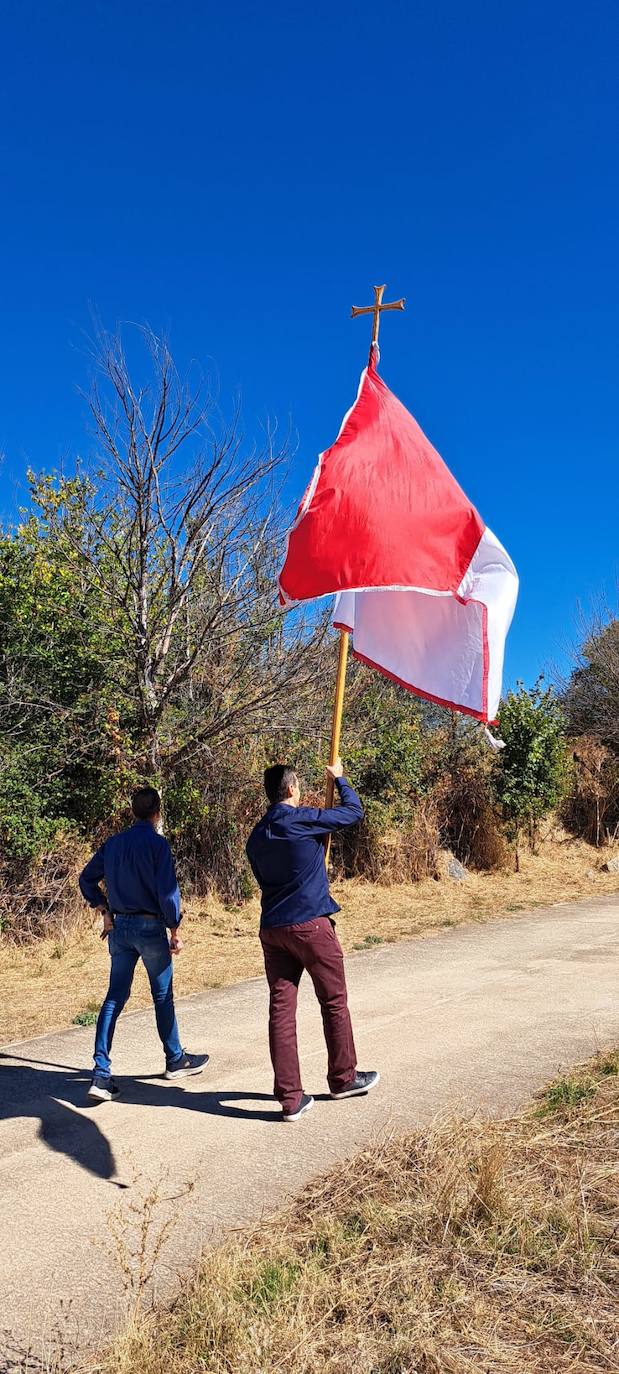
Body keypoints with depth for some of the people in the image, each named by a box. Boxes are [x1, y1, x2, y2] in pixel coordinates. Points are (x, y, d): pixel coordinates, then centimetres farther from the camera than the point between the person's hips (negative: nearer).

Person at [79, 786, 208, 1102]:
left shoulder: (113, 843, 6)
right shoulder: (157, 843, -13)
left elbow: (86, 879, 13)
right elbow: (167, 890, -18)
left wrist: (105, 911, 16)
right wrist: (175, 930, -10)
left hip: (119, 927, 5)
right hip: (150, 927, -5)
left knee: (114, 998, 8)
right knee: (163, 996, 10)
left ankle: (101, 1074, 1)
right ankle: (175, 1060, 26)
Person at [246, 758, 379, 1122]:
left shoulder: (257, 835, 9)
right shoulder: (305, 819, -11)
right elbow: (354, 811, 1)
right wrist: (339, 778, 18)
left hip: (272, 928, 6)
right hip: (310, 924, -6)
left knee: (281, 1010, 5)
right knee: (335, 1003, 12)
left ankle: (290, 1098, 8)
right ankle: (344, 1078, 27)